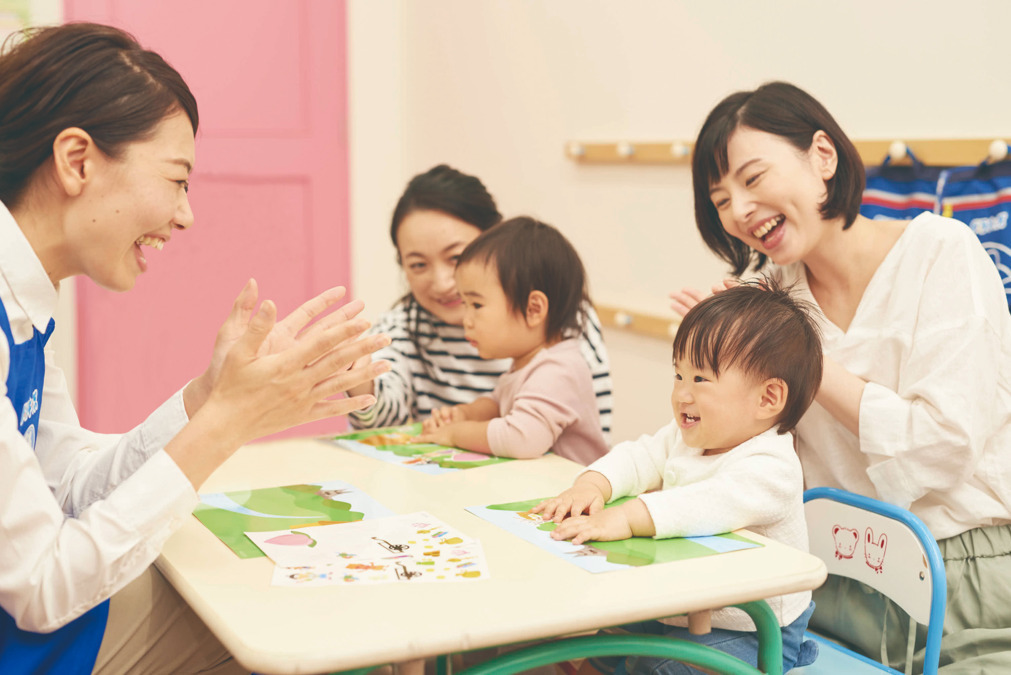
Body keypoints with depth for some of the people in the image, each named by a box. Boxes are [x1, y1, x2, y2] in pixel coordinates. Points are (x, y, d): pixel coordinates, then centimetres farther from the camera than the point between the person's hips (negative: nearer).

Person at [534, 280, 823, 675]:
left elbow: (709, 506, -39)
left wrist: (625, 518, -49)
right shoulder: (685, 438, 7)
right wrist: (591, 486, -17)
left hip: (747, 631, -8)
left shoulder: (770, 468, -24)